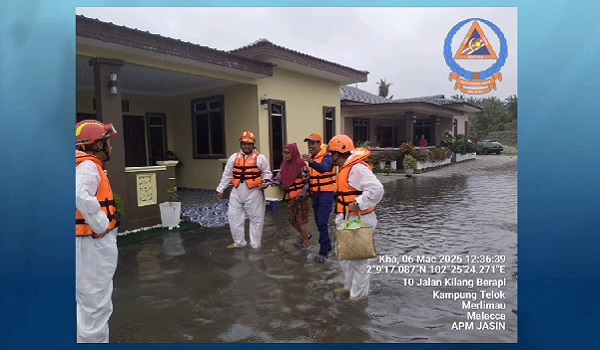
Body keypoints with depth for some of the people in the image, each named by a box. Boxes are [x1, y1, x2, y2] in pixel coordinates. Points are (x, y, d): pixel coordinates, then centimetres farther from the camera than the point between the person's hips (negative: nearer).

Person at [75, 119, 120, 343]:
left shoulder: (87, 165, 12)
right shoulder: (89, 166, -17)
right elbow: (80, 196, -35)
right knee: (95, 304, 1)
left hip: (96, 242, 10)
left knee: (90, 301, 22)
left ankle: (90, 339, 38)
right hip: (94, 243, -10)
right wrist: (101, 226, -25)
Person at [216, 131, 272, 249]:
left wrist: (265, 182, -17)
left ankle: (255, 244, 18)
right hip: (237, 192, 3)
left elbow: (267, 173, 4)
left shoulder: (260, 158, -3)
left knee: (256, 218, 4)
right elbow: (227, 175, 11)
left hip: (254, 192, -3)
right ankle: (239, 242, 24)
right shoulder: (234, 157, 7)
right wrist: (220, 190, 12)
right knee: (234, 217, 7)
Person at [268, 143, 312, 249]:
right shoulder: (284, 165, 6)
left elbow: (307, 182, -14)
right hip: (291, 197, 8)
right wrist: (268, 183, -10)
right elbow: (279, 179, 6)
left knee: (302, 218, 2)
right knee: (291, 218, 15)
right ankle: (305, 235, 36)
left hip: (301, 197, -8)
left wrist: (301, 195, -18)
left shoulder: (301, 165, -15)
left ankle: (306, 240, 20)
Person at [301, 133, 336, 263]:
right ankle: (327, 246, 29)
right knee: (319, 222, 13)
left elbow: (323, 168, -36)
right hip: (315, 194, 8)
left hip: (326, 194, -7)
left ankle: (323, 252, -4)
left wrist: (311, 162, -52)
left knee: (322, 223, -11)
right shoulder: (311, 158, 9)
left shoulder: (327, 157, -14)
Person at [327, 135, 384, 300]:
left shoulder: (357, 168, -22)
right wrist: (340, 216, 18)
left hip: (358, 220, -11)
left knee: (358, 257, 2)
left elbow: (376, 188, -32)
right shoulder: (346, 168, 12)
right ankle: (350, 286, 38)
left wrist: (359, 204, -29)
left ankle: (358, 294, 16)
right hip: (347, 220, 11)